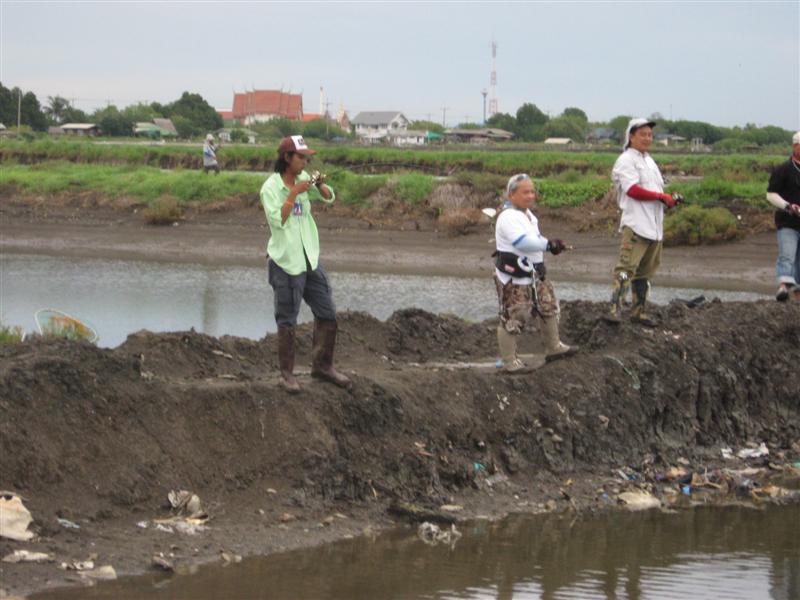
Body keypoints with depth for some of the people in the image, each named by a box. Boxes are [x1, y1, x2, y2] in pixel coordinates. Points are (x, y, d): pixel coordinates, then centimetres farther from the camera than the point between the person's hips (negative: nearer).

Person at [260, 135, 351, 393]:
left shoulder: (302, 179, 4)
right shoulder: (271, 187, -13)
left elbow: (329, 197, 9)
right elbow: (277, 220, -22)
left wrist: (320, 184, -11)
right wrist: (294, 194, -25)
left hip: (310, 259, 7)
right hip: (285, 262, -7)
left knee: (327, 314, 10)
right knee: (287, 322, 1)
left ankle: (322, 365, 23)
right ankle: (287, 373, 11)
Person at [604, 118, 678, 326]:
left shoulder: (649, 161, 23)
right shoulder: (626, 160, -6)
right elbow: (633, 190, -18)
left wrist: (668, 199, 8)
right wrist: (661, 196, -15)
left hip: (654, 225, 9)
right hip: (636, 224, -9)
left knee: (645, 270, 12)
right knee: (627, 266, -17)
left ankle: (639, 311, 19)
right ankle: (615, 308, -21)